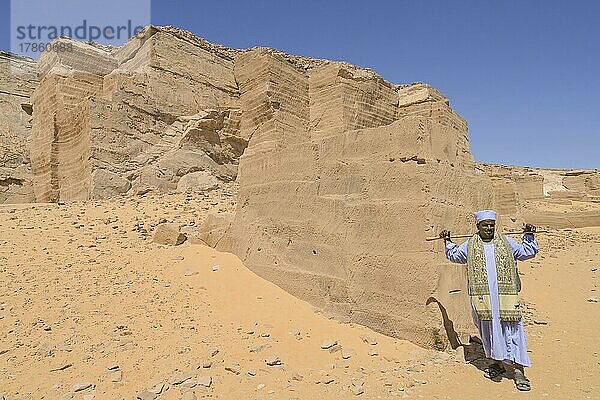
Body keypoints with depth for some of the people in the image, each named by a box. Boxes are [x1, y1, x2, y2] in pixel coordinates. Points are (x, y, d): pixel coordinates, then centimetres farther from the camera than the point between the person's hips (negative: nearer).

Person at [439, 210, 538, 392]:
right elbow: (455, 255, 22)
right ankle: (498, 363, 25)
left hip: (505, 296, -1)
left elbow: (527, 252, 14)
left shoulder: (506, 242, 8)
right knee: (488, 329, 9)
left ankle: (518, 370, 3)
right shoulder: (470, 245, 9)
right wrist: (448, 241, 14)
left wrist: (529, 235, 2)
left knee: (511, 329, -2)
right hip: (482, 297, 1)